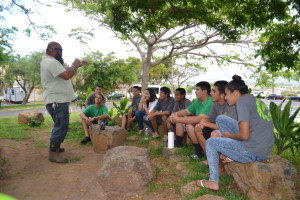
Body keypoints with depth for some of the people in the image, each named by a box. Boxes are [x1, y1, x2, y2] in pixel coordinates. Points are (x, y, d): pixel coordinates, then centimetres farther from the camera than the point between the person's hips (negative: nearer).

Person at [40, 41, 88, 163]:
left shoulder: (50, 61, 18)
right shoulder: (51, 62, -18)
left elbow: (64, 70, 25)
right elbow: (67, 75, -28)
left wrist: (77, 65, 16)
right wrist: (75, 66, -12)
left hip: (58, 100, 11)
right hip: (57, 101, -11)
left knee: (60, 125, 21)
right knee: (61, 126, -9)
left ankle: (55, 147, 34)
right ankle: (53, 154, -1)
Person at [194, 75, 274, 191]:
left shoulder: (242, 101, -14)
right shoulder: (255, 100, 14)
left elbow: (244, 135, -21)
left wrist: (229, 135, -1)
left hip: (253, 153, -9)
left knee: (210, 143, 6)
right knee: (221, 119, 11)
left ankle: (213, 182, 11)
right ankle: (230, 154, 15)